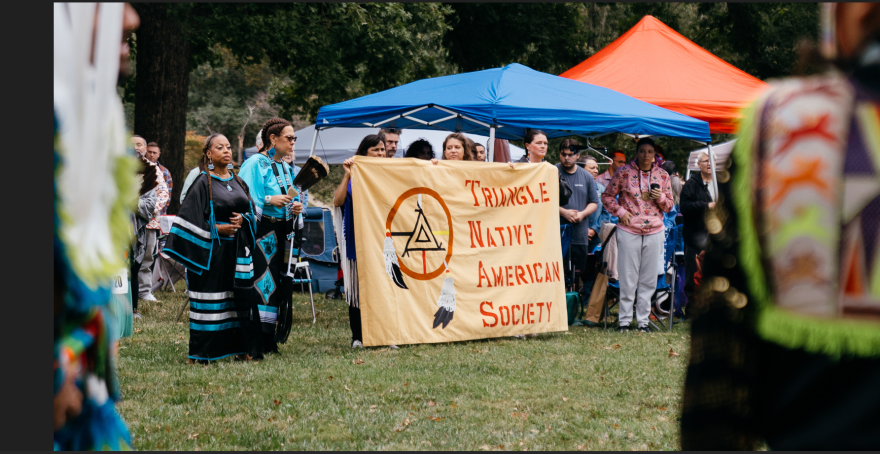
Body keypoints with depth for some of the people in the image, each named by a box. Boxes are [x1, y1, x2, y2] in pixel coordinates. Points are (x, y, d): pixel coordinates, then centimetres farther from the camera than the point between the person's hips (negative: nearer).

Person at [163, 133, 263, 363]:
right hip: (212, 250, -5)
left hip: (237, 249, 5)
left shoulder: (238, 181, 14)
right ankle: (202, 352, 0)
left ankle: (240, 348, 9)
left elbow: (252, 212, 16)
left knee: (241, 297, 3)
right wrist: (217, 228, -15)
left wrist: (242, 220, -4)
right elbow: (192, 217, -9)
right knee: (209, 299, -5)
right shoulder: (203, 183, -3)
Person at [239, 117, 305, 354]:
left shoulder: (287, 168, 18)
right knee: (260, 281, -12)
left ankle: (269, 340, 9)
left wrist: (296, 207, 4)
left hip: (281, 234, 8)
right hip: (261, 234, -8)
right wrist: (269, 200, -23)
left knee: (278, 283, 6)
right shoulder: (254, 164, -6)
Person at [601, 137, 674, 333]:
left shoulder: (662, 175, 7)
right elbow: (607, 196, 6)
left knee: (648, 279, 4)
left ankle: (643, 320, 12)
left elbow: (669, 206, 13)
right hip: (629, 231, -2)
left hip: (654, 231, 2)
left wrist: (661, 198, -8)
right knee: (628, 278, -1)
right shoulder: (624, 172, -1)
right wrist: (620, 211, -7)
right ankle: (624, 320, 7)